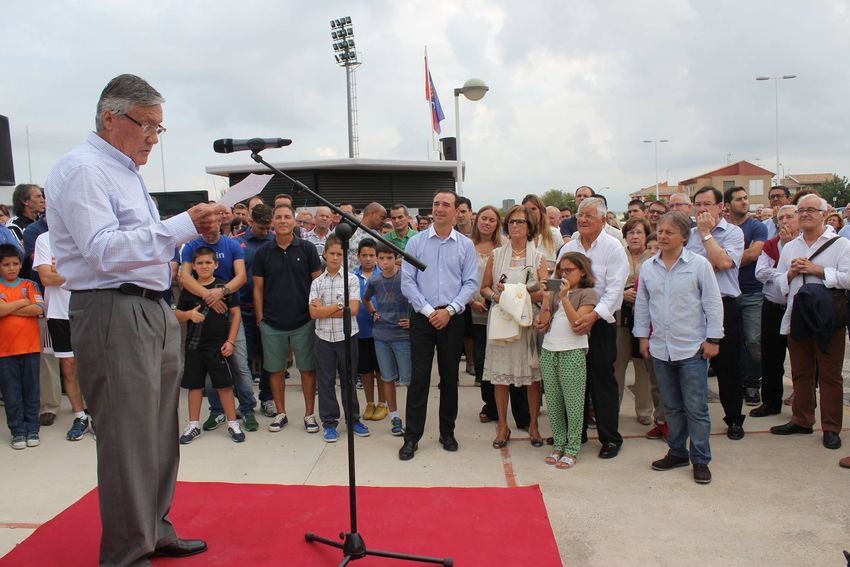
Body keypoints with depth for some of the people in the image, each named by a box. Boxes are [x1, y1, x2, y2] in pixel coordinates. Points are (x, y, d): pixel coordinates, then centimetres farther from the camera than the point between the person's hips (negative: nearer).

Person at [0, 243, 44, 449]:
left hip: (30, 347, 1)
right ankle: (18, 432, 16)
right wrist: (22, 302, -9)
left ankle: (32, 430, 17)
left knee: (31, 391, 8)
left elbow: (38, 309, -9)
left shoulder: (29, 285, 5)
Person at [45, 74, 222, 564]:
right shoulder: (82, 169, -10)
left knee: (159, 433, 15)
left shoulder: (126, 171, 19)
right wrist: (185, 226, -27)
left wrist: (194, 228, 13)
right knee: (128, 440, -3)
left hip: (154, 311, 10)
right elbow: (104, 250, -22)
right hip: (113, 315, -9)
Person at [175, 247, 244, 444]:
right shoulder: (188, 289, 5)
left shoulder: (224, 287, -3)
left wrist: (230, 341, -6)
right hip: (194, 345, 3)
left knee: (224, 384, 2)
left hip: (219, 344, -3)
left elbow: (236, 313, -1)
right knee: (194, 384, 11)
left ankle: (233, 424, 13)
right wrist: (189, 314, -12)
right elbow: (177, 314, 11)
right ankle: (194, 425, 24)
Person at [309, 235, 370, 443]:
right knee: (326, 382, 7)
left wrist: (325, 310, -10)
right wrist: (338, 305, -12)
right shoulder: (317, 282, 4)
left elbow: (353, 309, -11)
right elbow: (313, 313, -6)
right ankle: (329, 422, 19)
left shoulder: (352, 279, -1)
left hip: (347, 337, -1)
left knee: (348, 380, 11)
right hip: (324, 339, 1)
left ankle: (353, 419, 24)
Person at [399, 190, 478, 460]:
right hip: (422, 317, -1)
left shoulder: (466, 245, 4)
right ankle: (412, 437, 9)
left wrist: (449, 310, -12)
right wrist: (429, 311, -10)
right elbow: (407, 282, -3)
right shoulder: (415, 242, 1)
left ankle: (447, 432, 24)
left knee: (450, 377, 10)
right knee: (419, 377, 0)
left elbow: (470, 283, 0)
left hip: (453, 318, 1)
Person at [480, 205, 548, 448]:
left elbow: (544, 293, -1)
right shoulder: (496, 255, 9)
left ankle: (533, 424, 18)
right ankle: (502, 425, 17)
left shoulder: (538, 257, 6)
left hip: (528, 320, -1)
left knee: (533, 375, 2)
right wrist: (496, 295, -12)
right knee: (500, 375, 3)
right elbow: (484, 287, 10)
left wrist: (516, 293, -15)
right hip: (501, 318, 1)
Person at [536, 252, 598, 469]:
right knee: (553, 403, 9)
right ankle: (558, 444, 20)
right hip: (548, 352, 5)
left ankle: (572, 449, 9)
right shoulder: (555, 292, 15)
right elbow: (542, 325, 7)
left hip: (572, 353, -5)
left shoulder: (587, 294, 2)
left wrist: (564, 298, -16)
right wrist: (547, 298, -4)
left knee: (573, 403, 0)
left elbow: (578, 323, -13)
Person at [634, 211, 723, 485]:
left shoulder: (699, 264, -5)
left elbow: (713, 303, -4)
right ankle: (677, 452, 28)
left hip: (692, 349, -4)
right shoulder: (648, 267, 6)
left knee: (696, 408, 1)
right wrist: (642, 336, 10)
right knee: (672, 406, 15)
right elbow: (642, 304, 13)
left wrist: (712, 339, -7)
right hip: (660, 348, 4)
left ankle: (700, 459, 14)